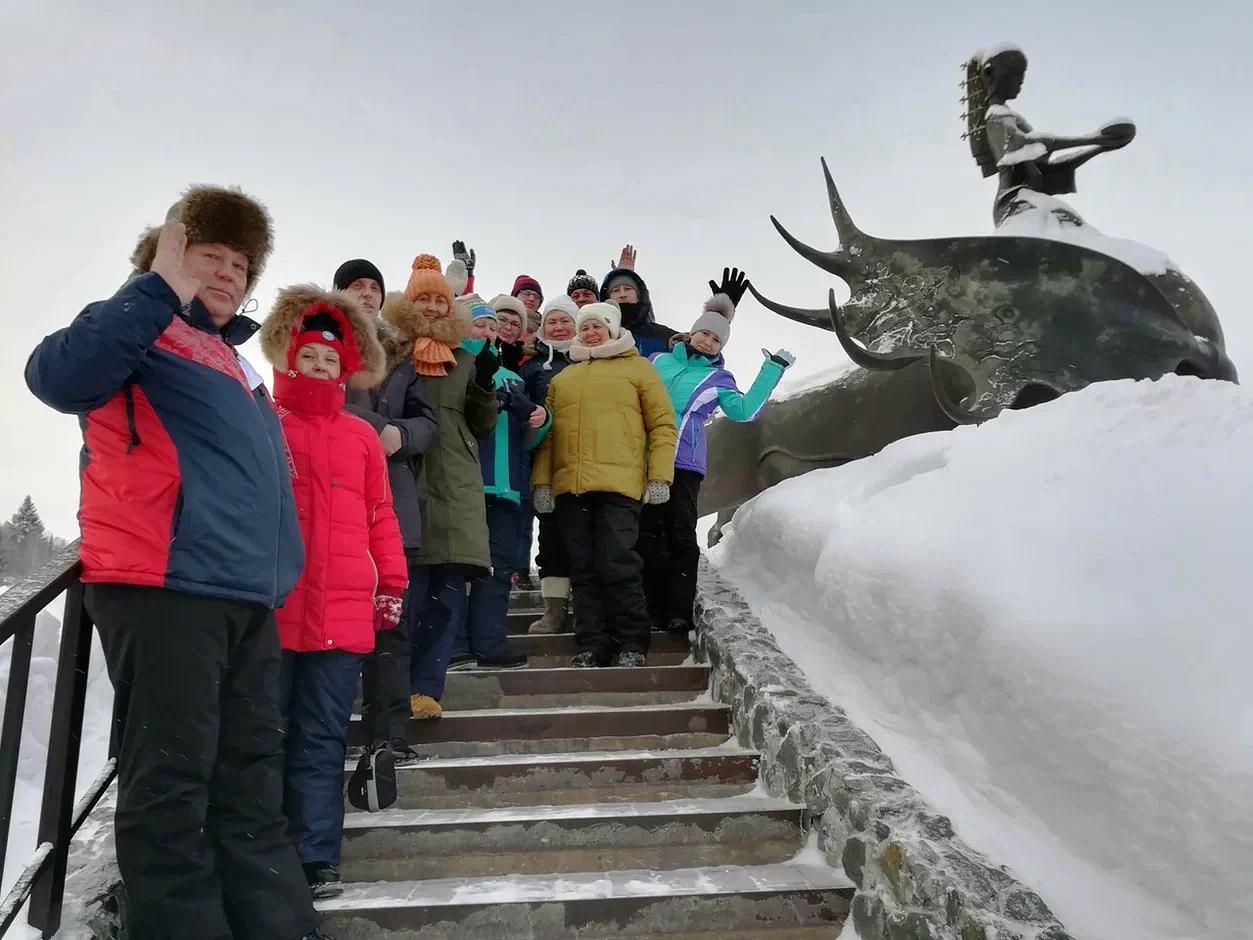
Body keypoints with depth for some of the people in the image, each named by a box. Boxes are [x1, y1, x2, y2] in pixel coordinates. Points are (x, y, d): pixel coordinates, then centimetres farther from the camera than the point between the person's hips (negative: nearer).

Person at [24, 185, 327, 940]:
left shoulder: (230, 362, 26)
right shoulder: (139, 332, 2)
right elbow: (58, 376, -21)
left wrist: (277, 572, 20)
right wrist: (157, 291, -21)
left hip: (247, 596, 9)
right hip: (163, 588, -9)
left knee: (253, 783, 11)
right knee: (171, 783, -4)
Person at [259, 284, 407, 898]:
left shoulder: (362, 437, 13)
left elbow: (379, 517, 12)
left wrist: (391, 585, 8)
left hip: (343, 613, 2)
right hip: (266, 609, -2)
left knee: (321, 740, 6)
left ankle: (316, 859, 12)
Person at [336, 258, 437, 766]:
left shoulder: (400, 354, 21)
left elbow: (427, 420, 14)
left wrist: (401, 434, -7)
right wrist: (379, 428, -10)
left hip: (392, 499, 3)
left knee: (392, 619, -2)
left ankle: (389, 734, 0)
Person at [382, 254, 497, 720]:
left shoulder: (466, 361, 18)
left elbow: (483, 425, 17)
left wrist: (486, 383, 1)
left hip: (456, 488, 4)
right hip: (404, 484, -3)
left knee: (447, 594, 0)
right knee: (409, 591, -6)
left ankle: (426, 686, 5)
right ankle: (403, 686, 4)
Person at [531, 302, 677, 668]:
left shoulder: (638, 368, 10)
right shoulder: (562, 379, 22)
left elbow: (663, 424, 4)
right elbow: (547, 434, 18)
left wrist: (660, 476, -6)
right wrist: (541, 481, 7)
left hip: (619, 485, -4)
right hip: (569, 487, 4)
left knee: (618, 564, -8)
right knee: (584, 569, 5)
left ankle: (631, 643, 3)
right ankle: (592, 644, 11)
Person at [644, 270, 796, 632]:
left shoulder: (718, 378, 11)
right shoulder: (658, 360, 18)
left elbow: (745, 410, -5)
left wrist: (773, 370, -2)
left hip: (683, 462, -2)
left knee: (681, 535, -8)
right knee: (649, 534, 3)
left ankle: (679, 612, -6)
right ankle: (654, 610, 8)